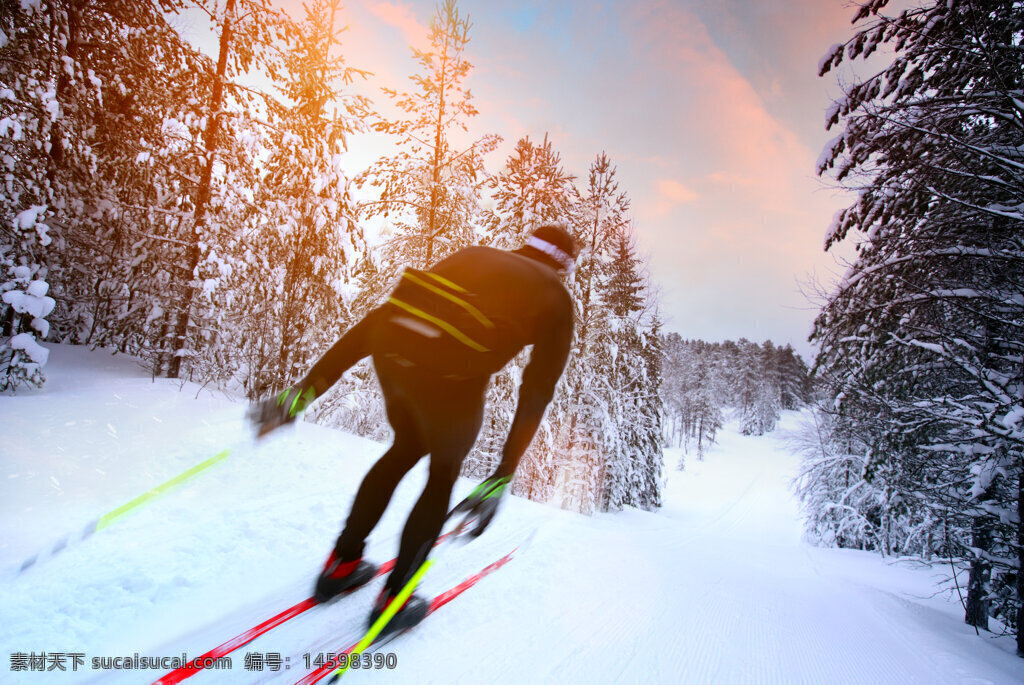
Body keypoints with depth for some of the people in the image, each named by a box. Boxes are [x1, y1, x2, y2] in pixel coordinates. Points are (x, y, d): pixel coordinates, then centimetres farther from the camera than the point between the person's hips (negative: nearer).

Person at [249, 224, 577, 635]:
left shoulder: (472, 256, 30)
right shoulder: (556, 297, 19)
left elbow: (380, 316, 22)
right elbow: (537, 393, 8)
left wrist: (307, 389, 21)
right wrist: (502, 477, 9)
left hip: (391, 348, 5)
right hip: (451, 374, -4)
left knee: (407, 447, 32)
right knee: (444, 474, 24)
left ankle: (342, 563, 43)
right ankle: (393, 601, 35)